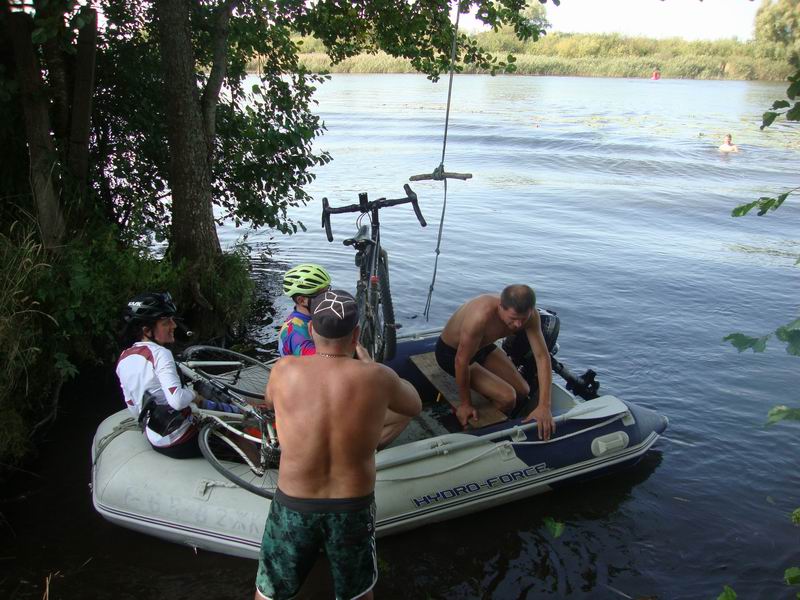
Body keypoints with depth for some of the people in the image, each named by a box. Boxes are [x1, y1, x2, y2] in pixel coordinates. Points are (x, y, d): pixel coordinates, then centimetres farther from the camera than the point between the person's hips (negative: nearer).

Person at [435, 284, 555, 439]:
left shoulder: (528, 314, -23)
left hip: (482, 346, 6)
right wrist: (464, 404, -20)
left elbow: (542, 356, -22)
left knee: (522, 391, 4)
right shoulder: (481, 316, -42)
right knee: (507, 397, -17)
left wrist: (544, 406, -31)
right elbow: (461, 361, -32)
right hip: (451, 352, -6)